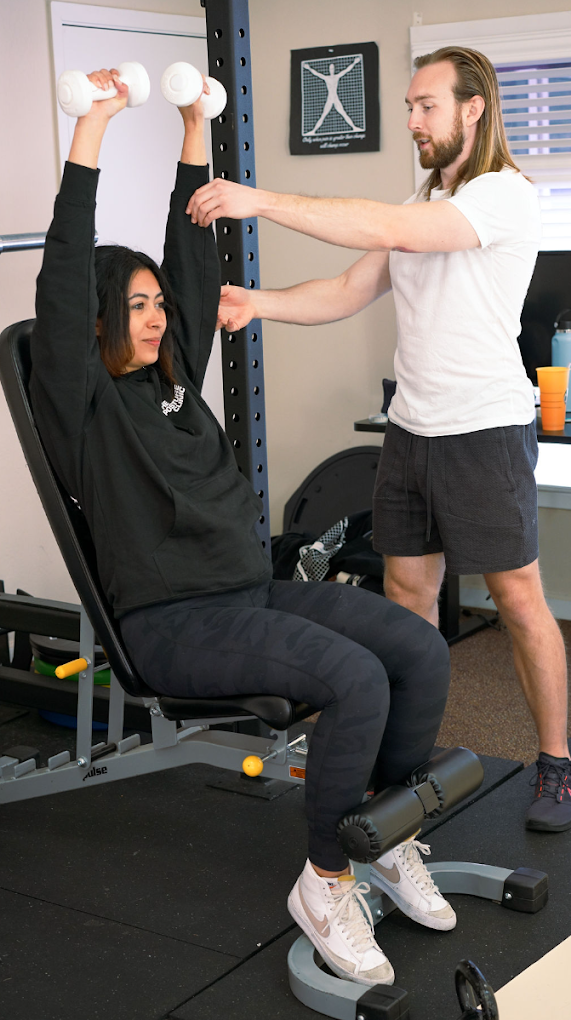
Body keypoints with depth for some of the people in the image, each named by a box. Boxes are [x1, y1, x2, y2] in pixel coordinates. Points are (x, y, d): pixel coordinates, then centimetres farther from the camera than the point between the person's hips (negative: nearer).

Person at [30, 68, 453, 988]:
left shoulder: (173, 373, 16)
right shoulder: (81, 396, -3)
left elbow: (194, 258, 16)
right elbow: (64, 286, -16)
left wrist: (195, 129, 13)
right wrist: (89, 136, -19)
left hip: (257, 588, 8)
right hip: (174, 622, -8)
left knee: (422, 651, -12)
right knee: (357, 679, -28)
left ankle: (395, 841, 6)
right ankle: (326, 885, -11)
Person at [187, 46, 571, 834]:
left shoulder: (505, 195, -13)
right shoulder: (420, 206, 15)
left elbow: (389, 230, -26)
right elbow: (349, 293, 11)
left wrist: (262, 200, -28)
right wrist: (257, 304, -6)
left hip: (486, 430, -8)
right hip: (411, 429, 8)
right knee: (407, 592, 10)